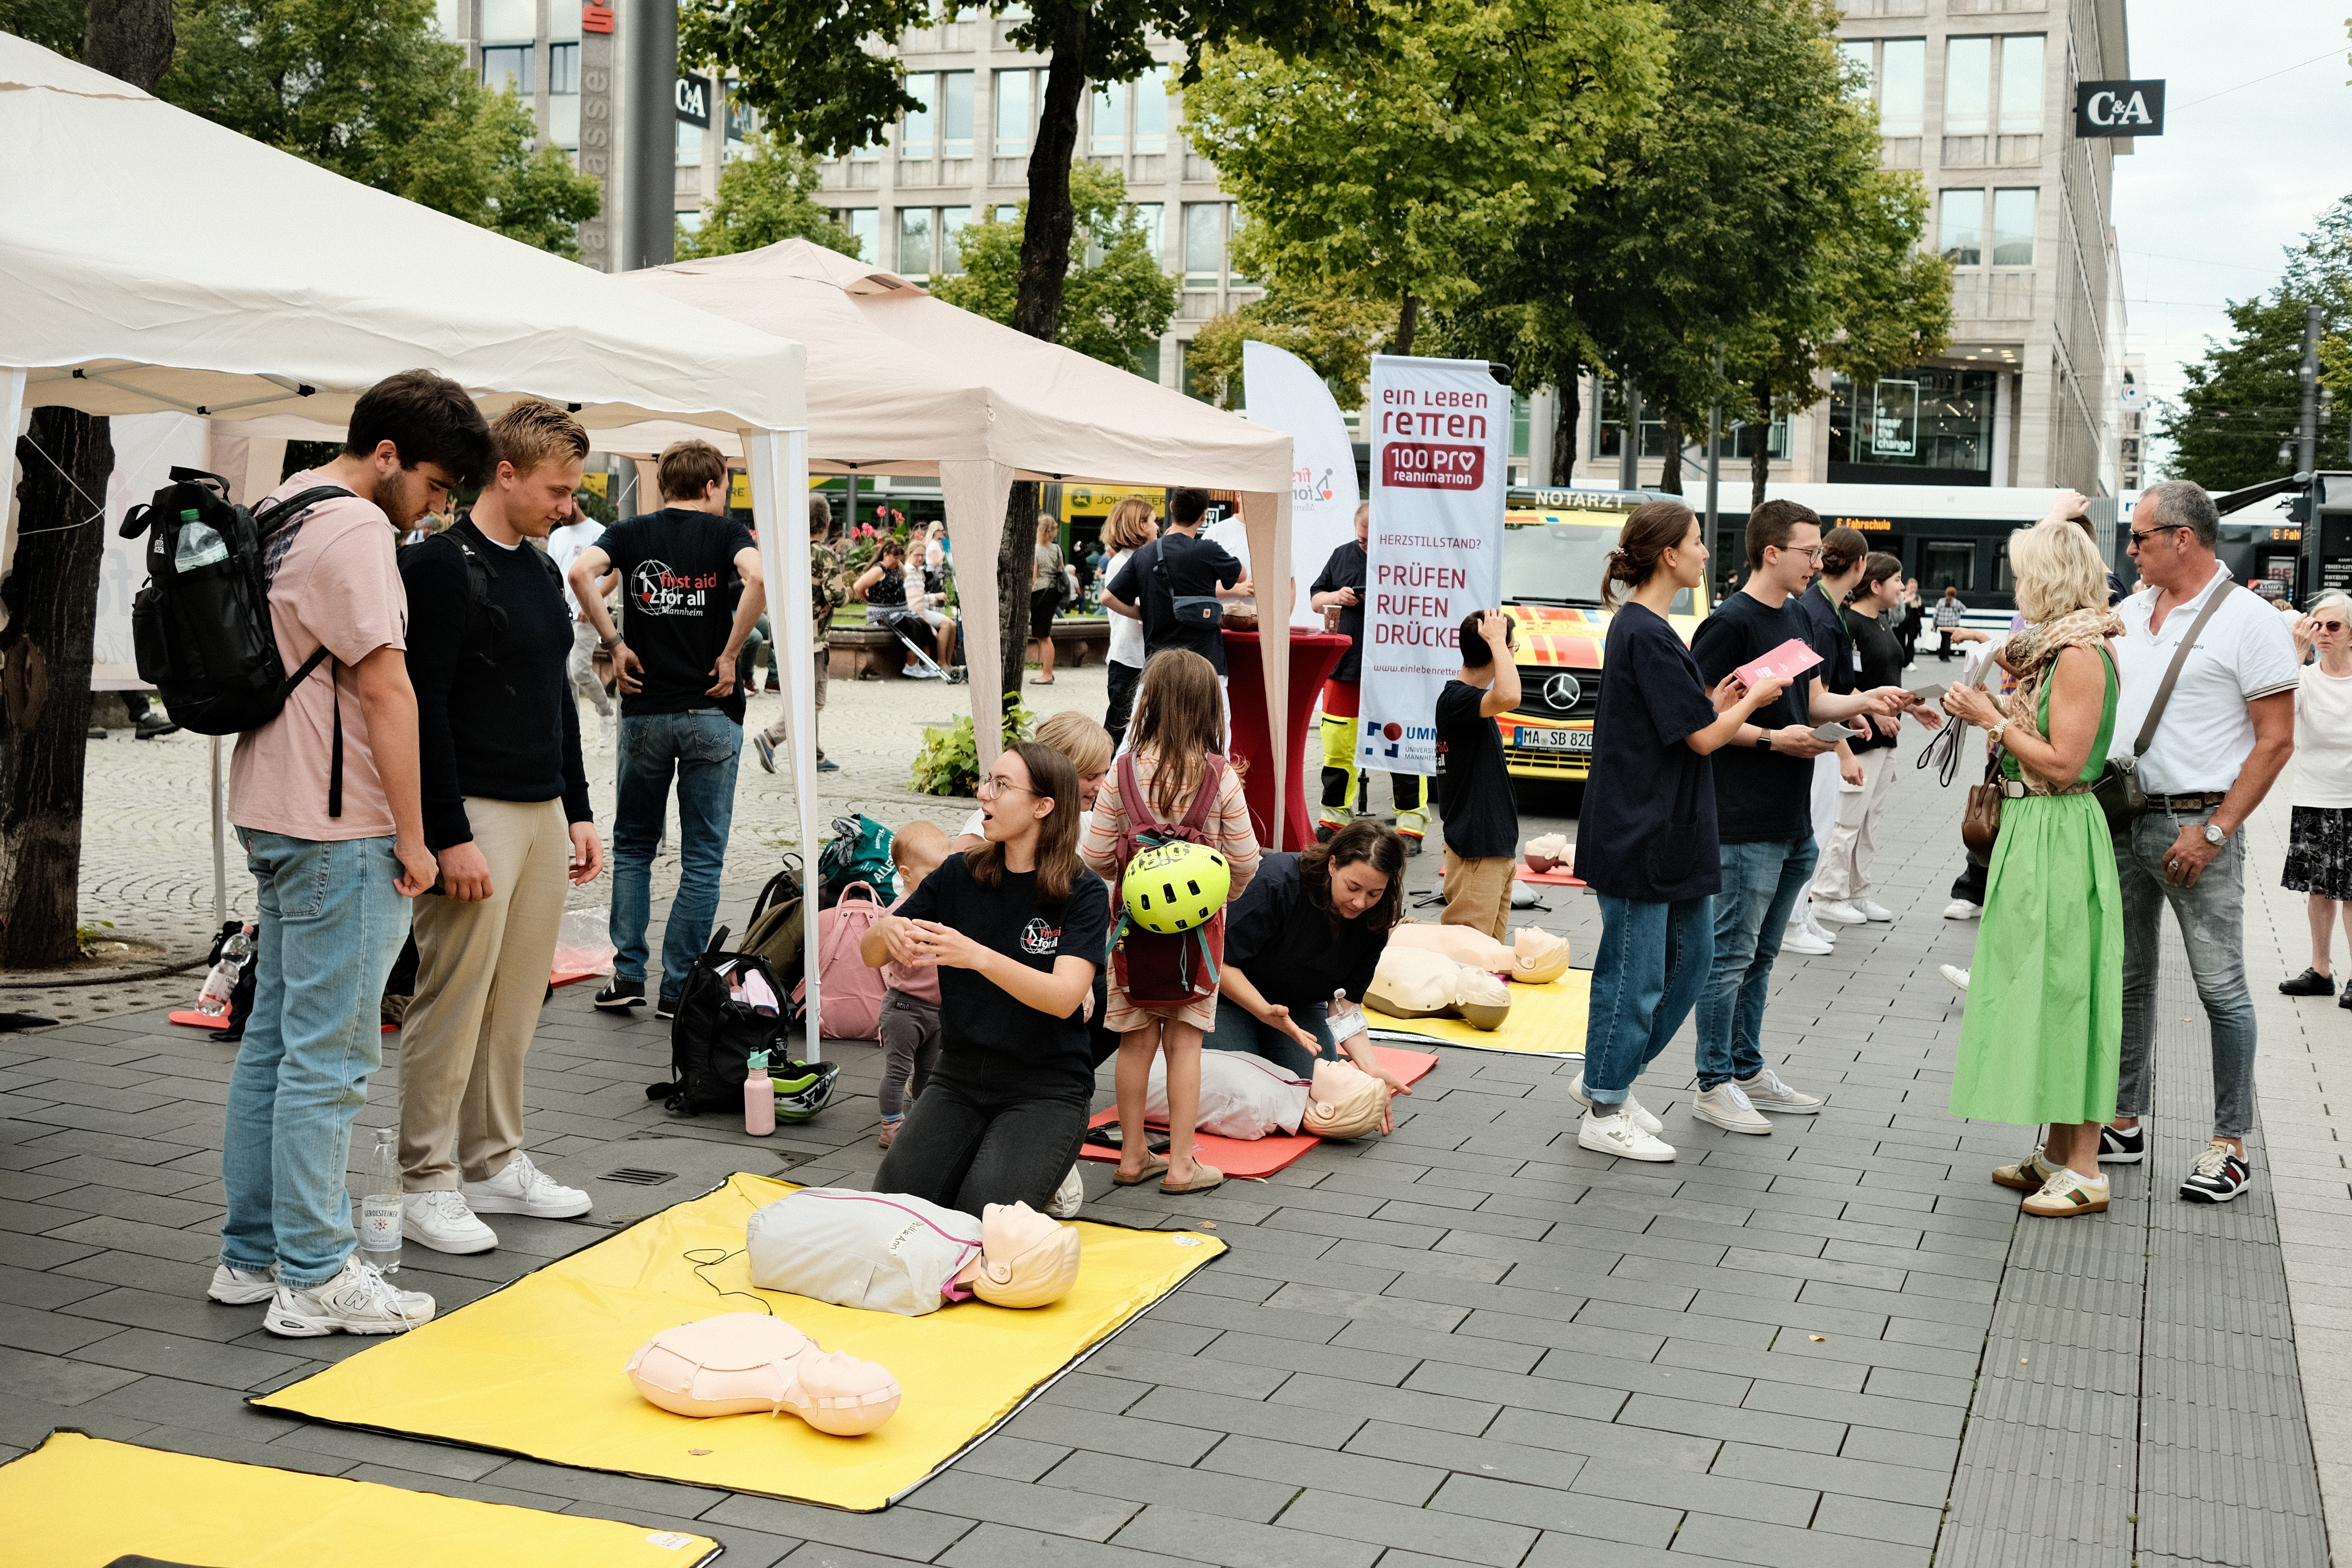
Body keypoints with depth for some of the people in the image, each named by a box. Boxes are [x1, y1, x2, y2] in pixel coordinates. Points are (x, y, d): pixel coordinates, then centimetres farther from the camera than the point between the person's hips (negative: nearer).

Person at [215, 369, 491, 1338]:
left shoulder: (279, 510, 16)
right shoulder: (354, 530, -15)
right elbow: (385, 690, -18)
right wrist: (414, 837, -13)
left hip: (272, 813, 10)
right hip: (337, 827, -10)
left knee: (274, 1037, 14)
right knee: (329, 1055, -5)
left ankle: (251, 1255, 22)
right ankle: (314, 1277, 1)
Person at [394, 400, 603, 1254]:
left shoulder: (541, 570, 15)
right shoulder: (441, 566, -11)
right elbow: (422, 706, -15)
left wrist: (578, 812, 18)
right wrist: (450, 836, -18)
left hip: (543, 813, 8)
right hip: (475, 814, -8)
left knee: (516, 1005, 12)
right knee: (453, 1005, -3)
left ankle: (495, 1162, 22)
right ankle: (427, 1183, 6)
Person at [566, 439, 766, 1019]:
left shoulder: (632, 532, 6)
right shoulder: (725, 532, 0)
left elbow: (580, 571, -13)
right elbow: (758, 577, -22)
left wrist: (614, 642, -5)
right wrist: (729, 654, -12)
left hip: (645, 710, 2)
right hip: (711, 711, -2)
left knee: (633, 846, 16)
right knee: (702, 857, 5)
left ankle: (627, 975, 10)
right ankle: (678, 989, 5)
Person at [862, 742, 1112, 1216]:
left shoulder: (1083, 893, -8)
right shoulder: (959, 875, 4)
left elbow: (1064, 997, -23)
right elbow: (869, 955, 6)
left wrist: (976, 956, -37)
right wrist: (885, 930, -20)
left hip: (1048, 1090, -4)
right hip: (961, 1078, 4)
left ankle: (1049, 1176, 10)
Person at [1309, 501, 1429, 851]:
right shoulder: (1342, 556, 14)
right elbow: (1315, 598, 20)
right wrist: (1335, 598, -1)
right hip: (1344, 667, 4)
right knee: (1337, 747, 7)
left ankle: (1411, 824, 0)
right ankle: (1335, 818, 20)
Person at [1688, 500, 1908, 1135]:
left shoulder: (1795, 620, 15)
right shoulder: (1730, 623, -12)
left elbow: (1813, 701, 20)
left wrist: (1866, 700, 3)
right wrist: (1772, 737, -20)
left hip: (1794, 821, 9)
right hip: (1746, 823, -9)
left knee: (1759, 954, 16)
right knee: (1731, 953, -3)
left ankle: (1748, 1070, 25)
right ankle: (1714, 1084, 4)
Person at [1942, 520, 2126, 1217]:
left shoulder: (2081, 655, -16)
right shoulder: (2053, 647, 13)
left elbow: (2063, 763, -20)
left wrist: (1993, 718, -14)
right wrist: (1986, 711, 9)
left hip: (2059, 834, -10)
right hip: (2030, 827, 10)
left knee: (2062, 988, -5)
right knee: (2039, 988, 14)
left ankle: (2084, 1172, 2)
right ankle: (2057, 1153, 23)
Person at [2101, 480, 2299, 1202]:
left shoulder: (2249, 620, -8)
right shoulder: (2129, 613, 12)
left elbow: (2276, 741, -10)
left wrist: (2213, 832, -15)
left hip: (2196, 826, -6)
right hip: (2120, 821, 7)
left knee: (2220, 986, -2)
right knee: (2126, 980, 12)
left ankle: (2231, 1145, 6)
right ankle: (2125, 1126, 22)